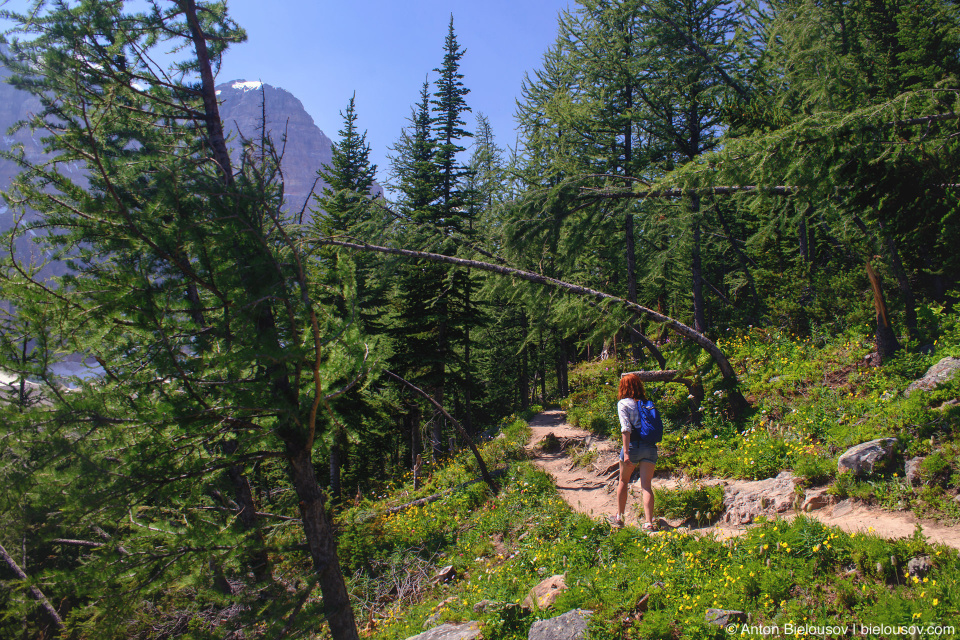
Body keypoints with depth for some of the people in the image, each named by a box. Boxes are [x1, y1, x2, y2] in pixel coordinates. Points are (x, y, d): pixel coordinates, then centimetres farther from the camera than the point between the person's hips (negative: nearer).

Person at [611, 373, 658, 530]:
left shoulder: (623, 403, -2)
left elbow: (626, 428, -12)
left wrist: (626, 452, -15)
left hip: (634, 445, -3)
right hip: (651, 447, 3)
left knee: (623, 482, 15)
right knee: (646, 485, 2)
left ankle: (619, 517, 24)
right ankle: (649, 522, -7)